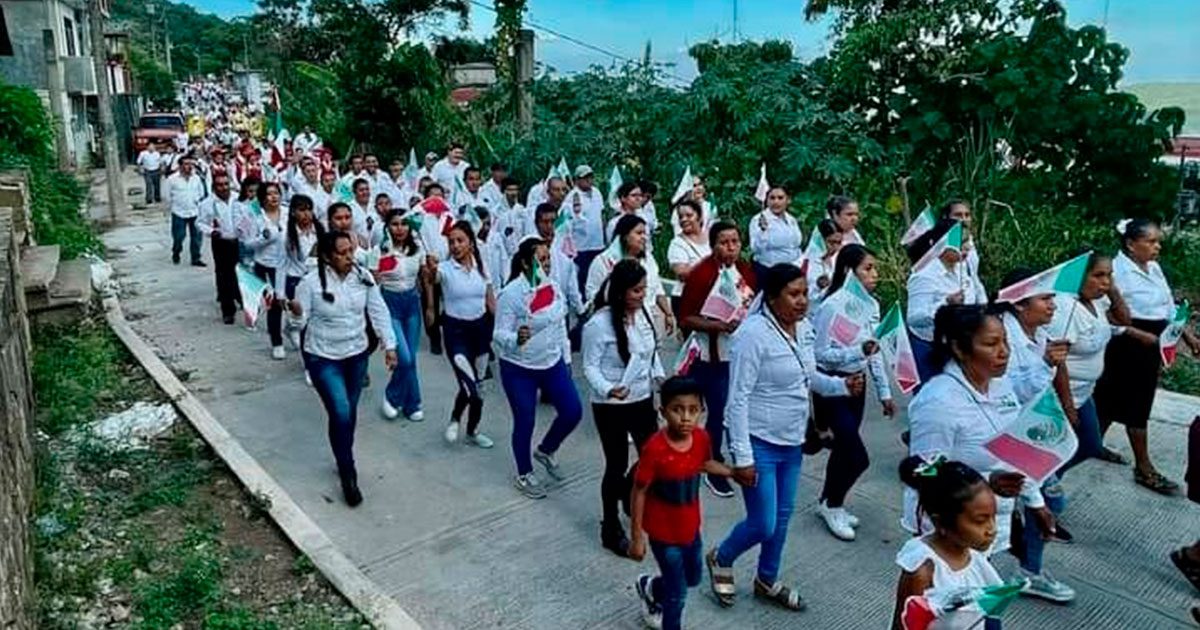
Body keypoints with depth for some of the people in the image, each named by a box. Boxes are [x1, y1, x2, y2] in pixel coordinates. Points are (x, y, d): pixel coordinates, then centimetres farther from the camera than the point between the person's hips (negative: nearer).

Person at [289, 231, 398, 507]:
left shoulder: (363, 276, -7)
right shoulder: (311, 282, -17)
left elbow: (378, 312, 1)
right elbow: (301, 320, -12)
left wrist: (389, 345, 0)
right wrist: (295, 313, -34)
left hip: (357, 354, 4)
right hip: (323, 358, -4)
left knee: (349, 412, 17)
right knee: (341, 414, -11)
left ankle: (344, 459, 41)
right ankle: (348, 476, 7)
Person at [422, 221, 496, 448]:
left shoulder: (481, 265, 1)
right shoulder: (445, 267, -10)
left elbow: (491, 300, 7)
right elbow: (431, 280, -30)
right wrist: (431, 273, -51)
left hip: (480, 327, 4)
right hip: (455, 329, -4)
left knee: (476, 384, 15)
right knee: (469, 386, -12)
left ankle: (472, 431, 33)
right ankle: (455, 419, 20)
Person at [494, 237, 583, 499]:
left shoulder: (553, 286, -3)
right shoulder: (511, 293, -21)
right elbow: (500, 334, -21)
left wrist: (566, 358, 14)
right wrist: (516, 338, -43)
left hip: (552, 363, 6)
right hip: (518, 369, -5)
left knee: (573, 411, 4)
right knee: (525, 422, 6)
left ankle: (546, 451, 33)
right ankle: (524, 475, 29)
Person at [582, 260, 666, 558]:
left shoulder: (643, 313, -2)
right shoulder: (599, 323, -21)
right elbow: (590, 367, -16)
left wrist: (662, 377, 2)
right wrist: (607, 389, -32)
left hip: (643, 400, 6)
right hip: (611, 406, -6)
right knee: (617, 466, 6)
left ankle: (627, 491, 43)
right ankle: (611, 530, 26)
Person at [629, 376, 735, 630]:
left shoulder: (701, 439, -13)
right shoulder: (655, 449, -30)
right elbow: (639, 493, -19)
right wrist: (637, 537, -15)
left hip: (690, 527, 6)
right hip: (663, 532, -6)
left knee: (693, 578, 26)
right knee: (677, 592, 8)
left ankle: (650, 588, 54)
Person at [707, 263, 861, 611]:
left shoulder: (804, 328, 1)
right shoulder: (753, 334, -23)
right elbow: (738, 399, -22)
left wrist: (842, 385, -3)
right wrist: (742, 456, -22)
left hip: (792, 440, 8)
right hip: (759, 442, -8)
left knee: (783, 516, 19)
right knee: (763, 525, 0)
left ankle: (767, 580, 40)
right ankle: (720, 559, 30)